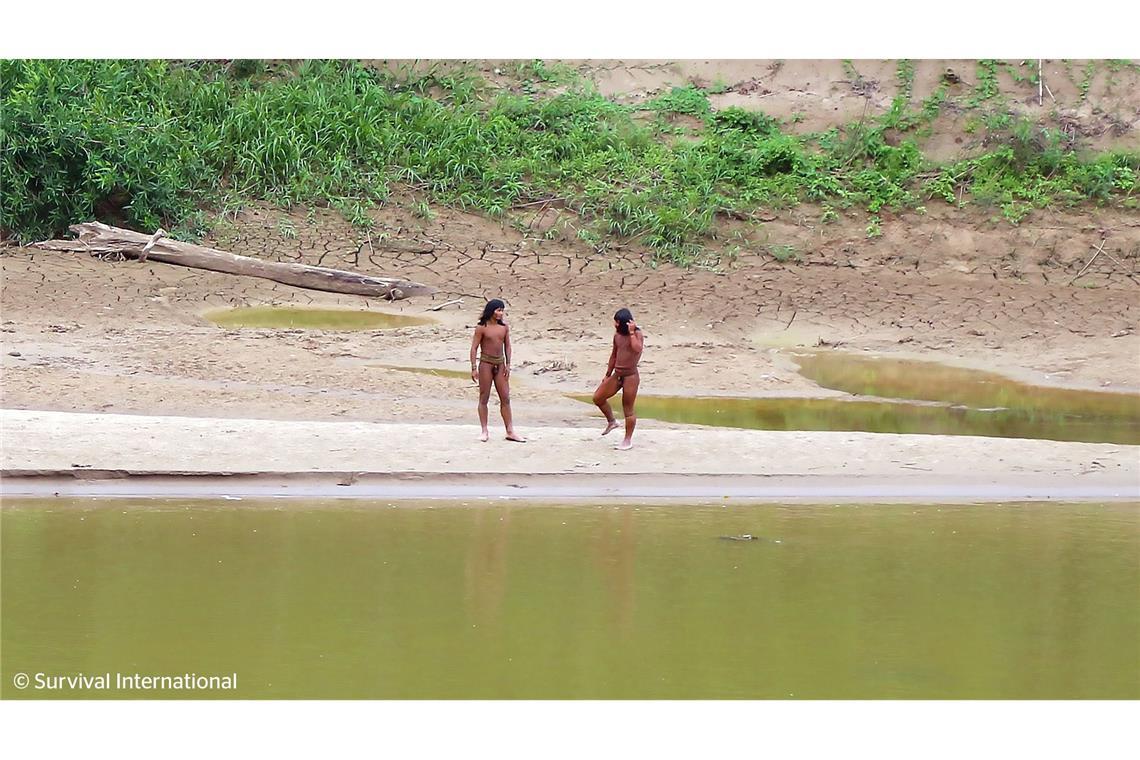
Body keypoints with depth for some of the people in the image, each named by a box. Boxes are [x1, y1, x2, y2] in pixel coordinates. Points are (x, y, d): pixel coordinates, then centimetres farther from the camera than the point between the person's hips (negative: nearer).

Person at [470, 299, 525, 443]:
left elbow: (507, 346, 12)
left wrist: (508, 365, 5)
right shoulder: (482, 328, -8)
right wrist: (474, 368, -10)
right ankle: (484, 431, 9)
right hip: (486, 363, -4)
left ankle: (510, 431, 5)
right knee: (484, 398, 2)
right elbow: (474, 348, -6)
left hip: (500, 364, 4)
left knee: (505, 398, 2)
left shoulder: (504, 327, 5)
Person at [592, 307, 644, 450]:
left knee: (628, 409, 0)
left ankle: (628, 440, 11)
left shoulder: (637, 334, -11)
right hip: (617, 374, 7)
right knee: (598, 397, 3)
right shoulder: (617, 335, 8)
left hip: (630, 376, -7)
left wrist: (631, 332, -28)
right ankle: (611, 422, 23)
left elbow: (637, 349, -32)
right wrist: (608, 375, 22)